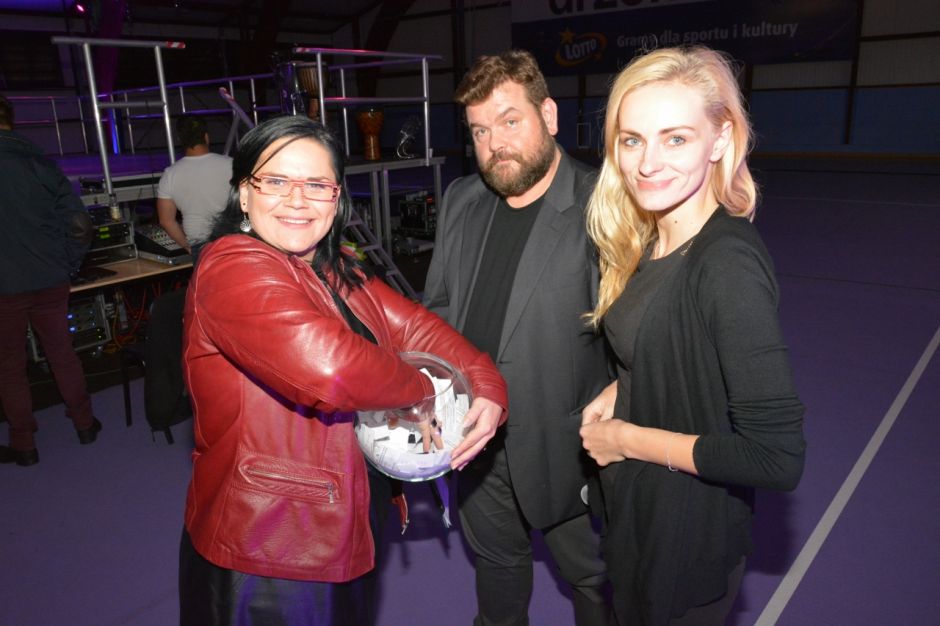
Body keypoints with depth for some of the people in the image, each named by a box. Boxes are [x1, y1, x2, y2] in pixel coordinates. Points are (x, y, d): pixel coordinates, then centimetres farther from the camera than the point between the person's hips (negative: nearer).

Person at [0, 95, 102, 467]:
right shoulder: (42, 164, 1)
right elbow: (80, 226, -1)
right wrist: (66, 267, 10)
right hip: (50, 282, 3)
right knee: (62, 353, 16)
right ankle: (84, 423, 26)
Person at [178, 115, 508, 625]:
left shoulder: (336, 274, 5)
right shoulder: (233, 266, -23)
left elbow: (415, 328, 1)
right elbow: (328, 367, -37)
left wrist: (487, 388, -15)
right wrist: (422, 390, -21)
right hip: (262, 560, -8)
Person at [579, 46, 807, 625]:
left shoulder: (729, 263, -28)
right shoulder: (649, 242, -3)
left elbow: (778, 456, -28)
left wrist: (627, 439, -20)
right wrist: (614, 394, -5)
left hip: (690, 531, -7)